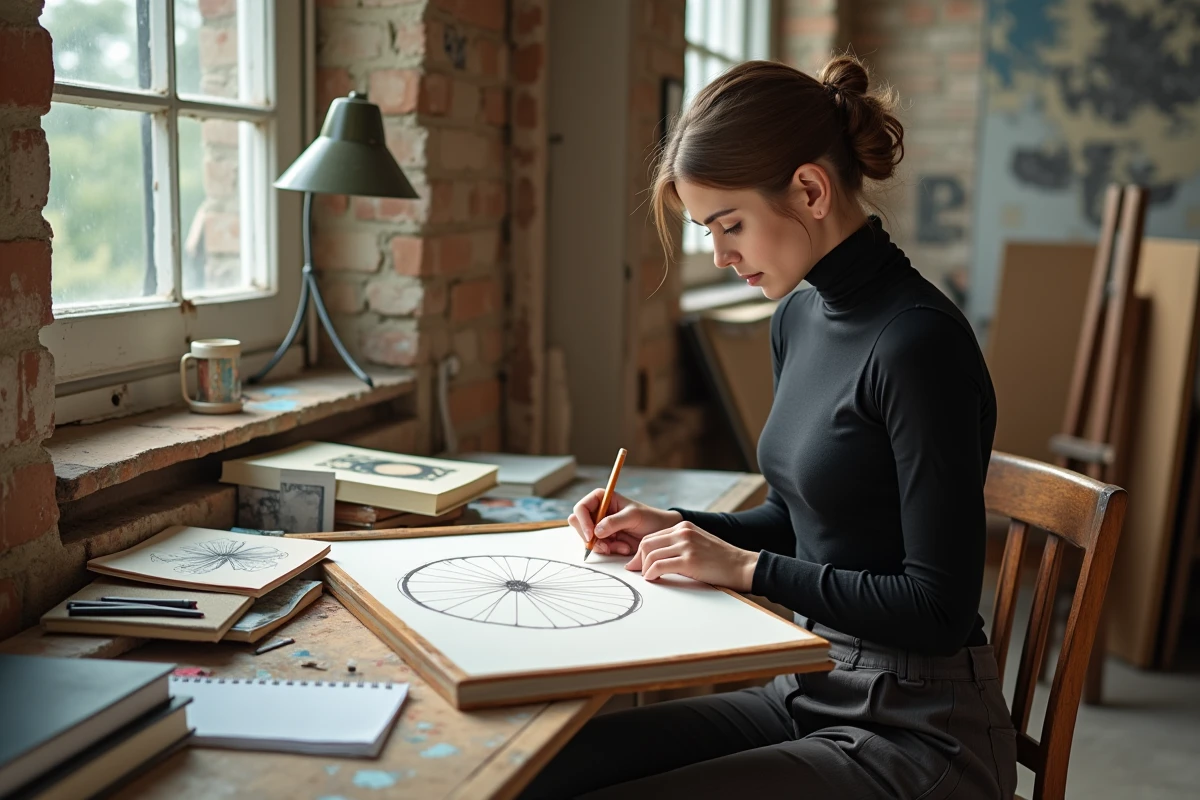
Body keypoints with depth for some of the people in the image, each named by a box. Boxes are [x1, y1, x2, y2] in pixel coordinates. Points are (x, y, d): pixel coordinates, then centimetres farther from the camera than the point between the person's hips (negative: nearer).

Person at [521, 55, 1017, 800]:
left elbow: (939, 610, -19)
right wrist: (674, 528, 3)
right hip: (808, 693, 7)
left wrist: (744, 566, -16)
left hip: (918, 733, -7)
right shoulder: (799, 316, 6)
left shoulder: (919, 342, -20)